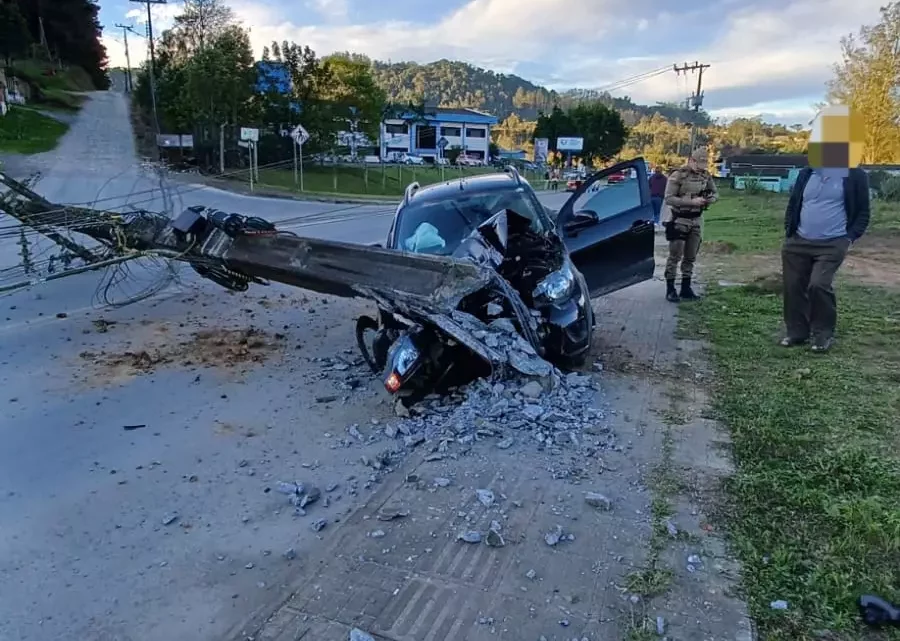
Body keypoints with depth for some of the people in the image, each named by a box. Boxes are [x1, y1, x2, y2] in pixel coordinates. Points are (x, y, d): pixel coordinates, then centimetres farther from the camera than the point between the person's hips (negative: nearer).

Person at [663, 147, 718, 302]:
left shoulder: (705, 175, 5)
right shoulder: (678, 175, -14)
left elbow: (715, 193, 15)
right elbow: (669, 199, -19)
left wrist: (709, 199, -9)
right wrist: (692, 201, -25)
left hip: (696, 221, 6)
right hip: (680, 221, -6)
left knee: (690, 257, 10)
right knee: (675, 256, -4)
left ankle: (686, 289, 18)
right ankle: (670, 289, 3)